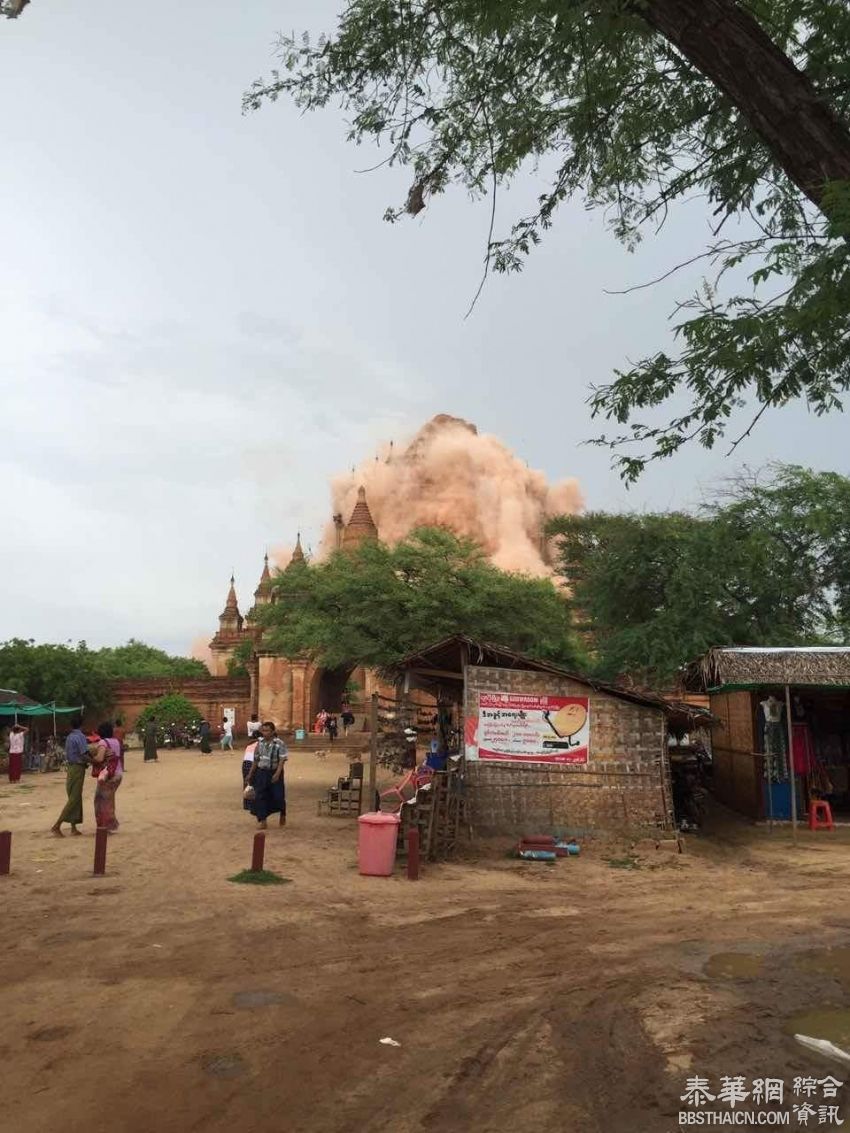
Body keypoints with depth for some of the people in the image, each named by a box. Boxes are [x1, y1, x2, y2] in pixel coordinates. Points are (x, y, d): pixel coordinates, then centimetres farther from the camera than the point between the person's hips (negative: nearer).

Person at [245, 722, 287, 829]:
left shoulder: (280, 744, -11)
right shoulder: (260, 743, 4)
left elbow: (282, 760, -17)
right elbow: (255, 760, 12)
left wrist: (277, 773, -29)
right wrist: (250, 774, 12)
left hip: (274, 773, -4)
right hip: (261, 773, 4)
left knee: (278, 796, 2)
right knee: (260, 796, -2)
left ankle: (282, 815, 31)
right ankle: (262, 820, 8)